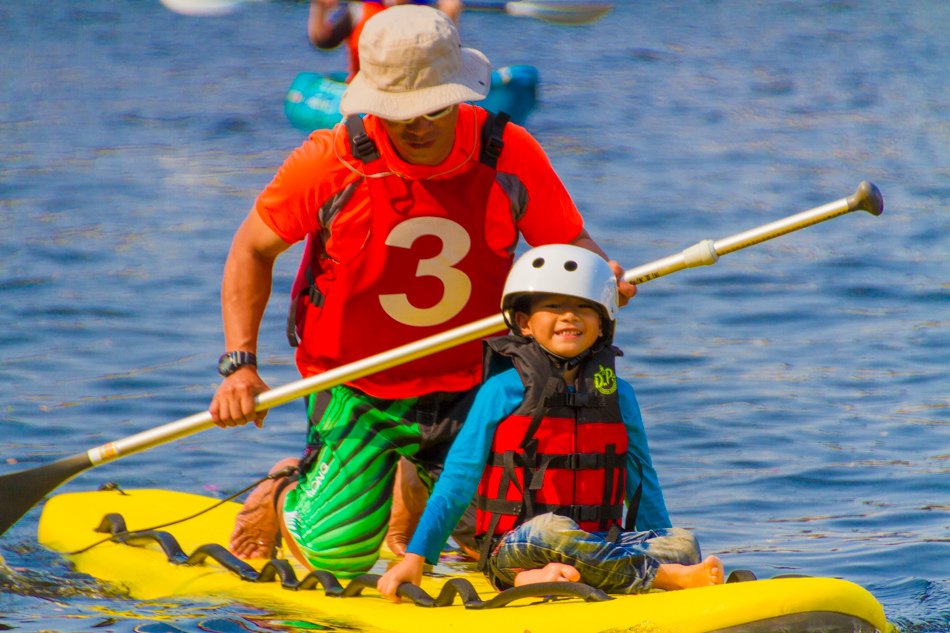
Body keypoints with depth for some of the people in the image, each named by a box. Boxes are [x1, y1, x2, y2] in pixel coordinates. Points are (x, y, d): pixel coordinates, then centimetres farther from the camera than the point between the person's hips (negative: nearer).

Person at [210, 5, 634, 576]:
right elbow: (253, 250, -4)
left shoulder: (509, 155, -12)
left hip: (471, 387, 3)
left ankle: (422, 485, 34)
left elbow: (570, 242, -2)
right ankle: (286, 494, 24)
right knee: (339, 552, -15)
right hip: (357, 393, -3)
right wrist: (239, 365, -13)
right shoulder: (332, 163, -17)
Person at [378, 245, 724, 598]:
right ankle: (665, 576, -31)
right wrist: (415, 558, -5)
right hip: (513, 551, -4)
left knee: (683, 544, -22)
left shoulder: (618, 395, 12)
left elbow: (642, 481, 20)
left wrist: (667, 546, 15)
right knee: (551, 529, -38)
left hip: (595, 544, 4)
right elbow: (457, 480, 0)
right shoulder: (503, 390, -1)